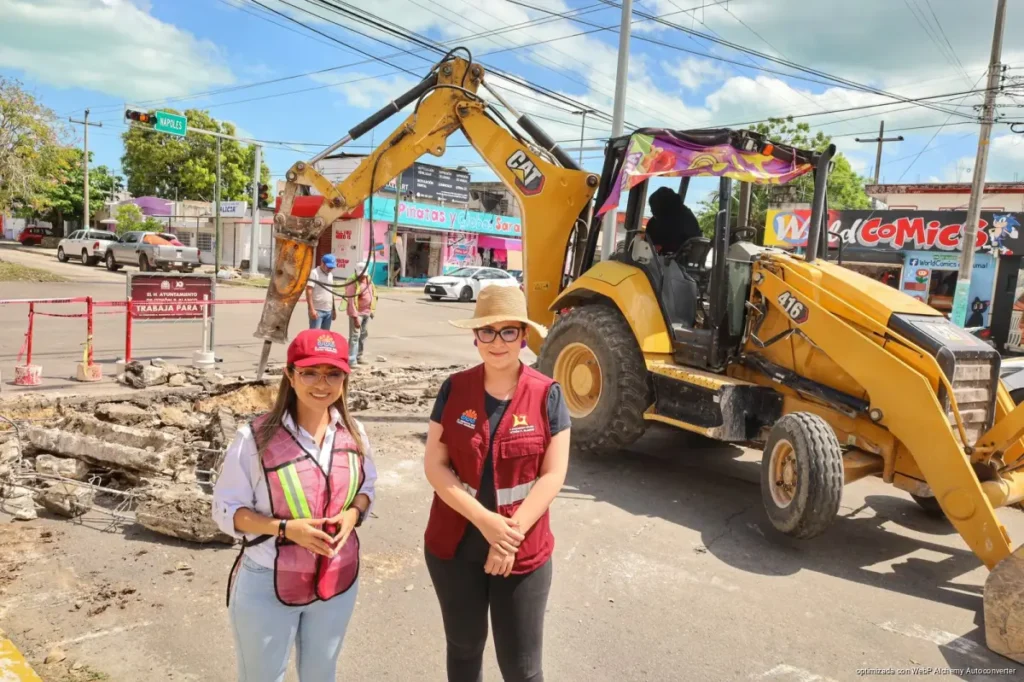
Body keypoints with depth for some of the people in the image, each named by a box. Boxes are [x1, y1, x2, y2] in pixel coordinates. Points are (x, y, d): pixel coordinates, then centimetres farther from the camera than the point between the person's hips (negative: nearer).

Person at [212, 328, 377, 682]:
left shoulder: (353, 432, -6)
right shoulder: (256, 437, -19)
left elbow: (367, 486, 8)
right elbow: (226, 510, -12)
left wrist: (354, 513, -14)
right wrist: (285, 528, -25)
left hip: (337, 580, 4)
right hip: (267, 585, -3)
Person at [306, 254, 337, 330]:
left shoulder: (330, 275, 14)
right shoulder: (314, 273, -8)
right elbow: (309, 292, -14)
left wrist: (334, 309, 18)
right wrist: (312, 309, -20)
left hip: (328, 311, 7)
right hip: (317, 310, -7)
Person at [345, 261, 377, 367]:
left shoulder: (368, 279, 7)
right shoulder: (353, 283, -17)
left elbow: (372, 294, 17)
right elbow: (351, 301, -22)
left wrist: (372, 310, 15)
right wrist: (355, 317, -25)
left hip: (367, 312, 8)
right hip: (357, 313, -8)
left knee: (364, 335, 14)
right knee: (355, 336, -10)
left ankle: (359, 357, 25)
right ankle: (351, 360, -10)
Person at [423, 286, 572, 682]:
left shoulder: (547, 395, -9)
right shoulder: (454, 389, -5)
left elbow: (553, 475, -9)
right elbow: (435, 464, -8)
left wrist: (513, 532, -17)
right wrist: (485, 520, -18)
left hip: (523, 550, -1)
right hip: (454, 544, 2)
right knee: (464, 646, 20)